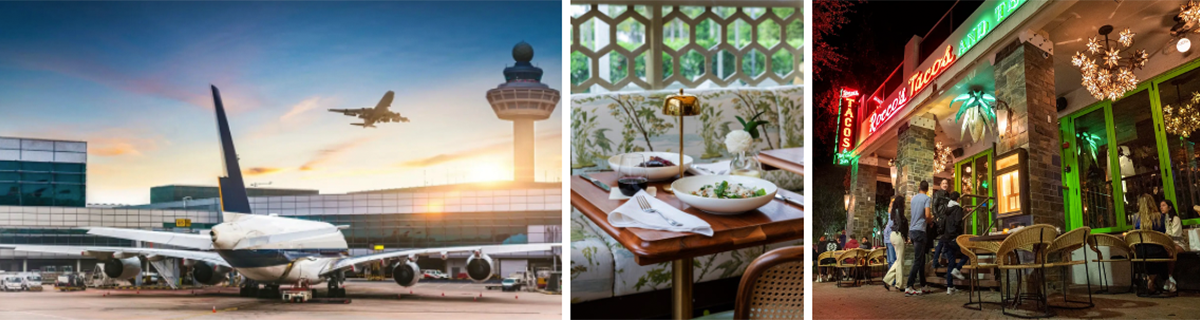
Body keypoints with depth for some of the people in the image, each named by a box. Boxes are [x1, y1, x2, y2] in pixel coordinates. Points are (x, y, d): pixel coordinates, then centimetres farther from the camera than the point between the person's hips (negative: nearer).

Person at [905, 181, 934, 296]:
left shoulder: (913, 198, 13)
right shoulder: (927, 199, -7)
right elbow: (927, 215, -17)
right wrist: (931, 218, 5)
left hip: (912, 230, 7)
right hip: (920, 230, -7)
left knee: (921, 259, 15)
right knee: (918, 260, -7)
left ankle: (922, 285, 20)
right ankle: (909, 287, -15)